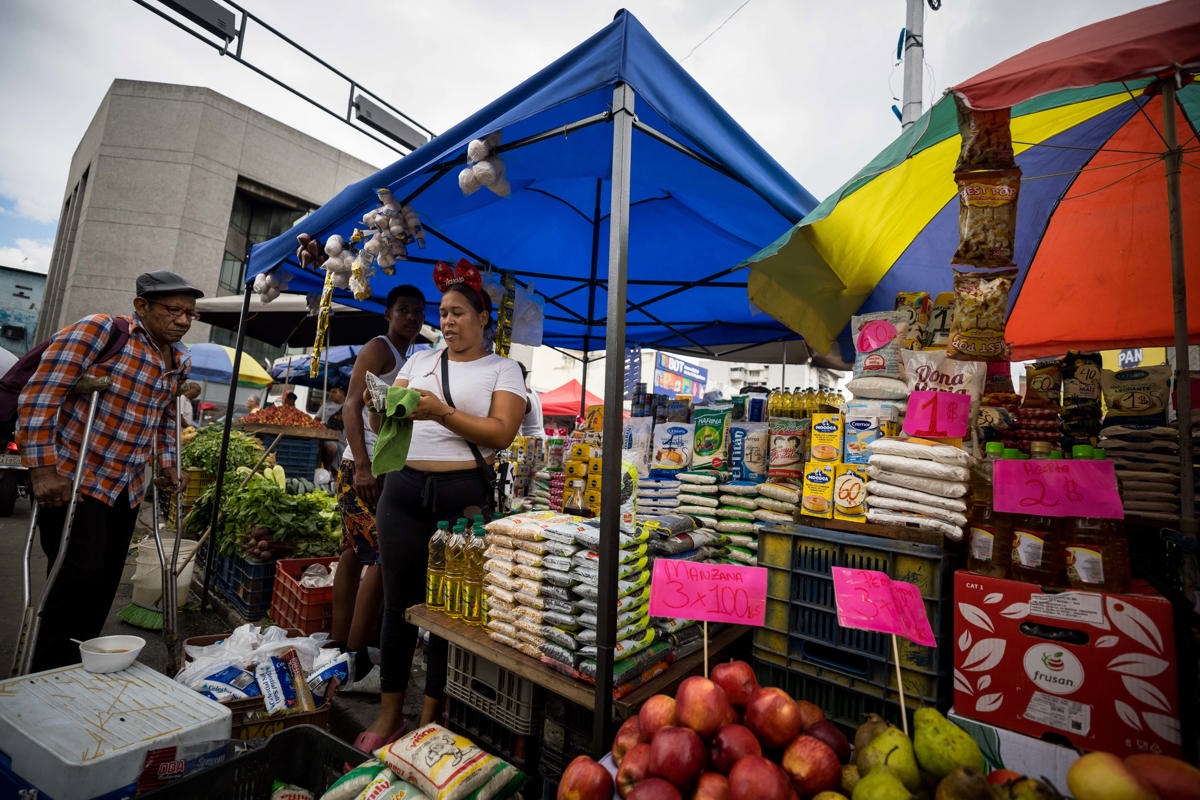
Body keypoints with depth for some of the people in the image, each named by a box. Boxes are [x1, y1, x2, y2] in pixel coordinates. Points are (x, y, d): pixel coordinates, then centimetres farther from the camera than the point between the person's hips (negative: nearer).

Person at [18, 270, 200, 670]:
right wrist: (43, 468, -20)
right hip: (73, 480, -6)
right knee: (80, 577, -9)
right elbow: (39, 396, -17)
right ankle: (51, 675, 10)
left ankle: (76, 666, 27)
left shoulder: (179, 360, 7)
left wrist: (166, 465, 11)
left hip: (127, 489, 6)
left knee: (104, 585, 12)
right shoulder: (99, 331, -14)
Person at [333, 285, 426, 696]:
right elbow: (351, 406, -14)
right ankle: (356, 661, -3)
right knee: (382, 557, -11)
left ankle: (339, 648, 21)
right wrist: (362, 465, -22)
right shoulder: (379, 348, -5)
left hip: (385, 469, 9)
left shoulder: (408, 358, 21)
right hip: (366, 468, -9)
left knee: (355, 554, 12)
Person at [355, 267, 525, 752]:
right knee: (398, 600, 10)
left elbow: (501, 434, -10)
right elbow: (382, 424, 12)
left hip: (464, 493, -3)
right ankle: (389, 715, 27)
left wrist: (441, 412, -19)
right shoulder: (420, 361, 16)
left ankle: (429, 720, 22)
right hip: (405, 488, 4)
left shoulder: (502, 369, 4)